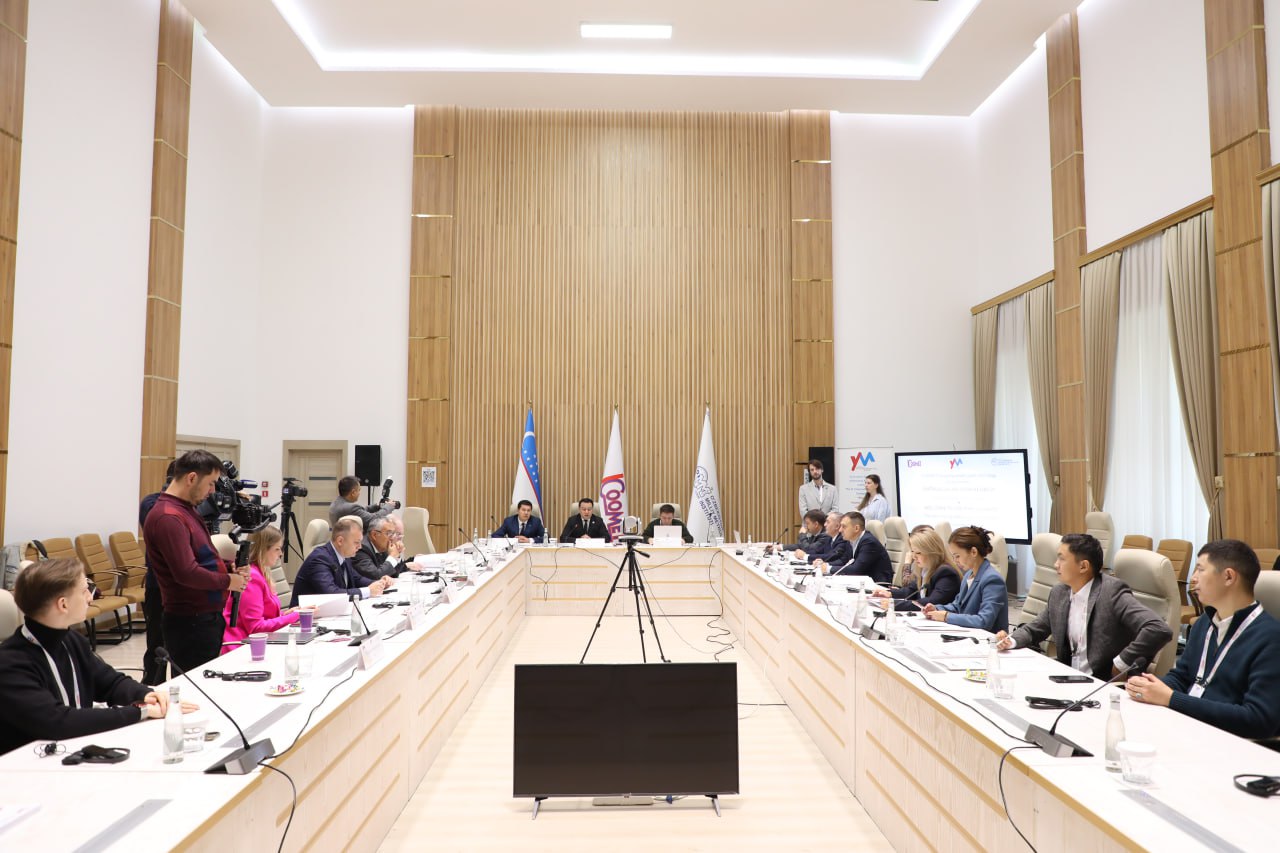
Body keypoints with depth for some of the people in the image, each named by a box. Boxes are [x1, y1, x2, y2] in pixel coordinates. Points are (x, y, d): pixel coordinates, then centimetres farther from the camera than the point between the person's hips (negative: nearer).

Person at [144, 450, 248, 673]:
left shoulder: (187, 509, 12)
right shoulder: (168, 517, -19)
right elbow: (186, 573, -25)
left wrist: (228, 566, 4)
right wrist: (228, 581, -12)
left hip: (208, 616, 10)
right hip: (190, 622, -10)